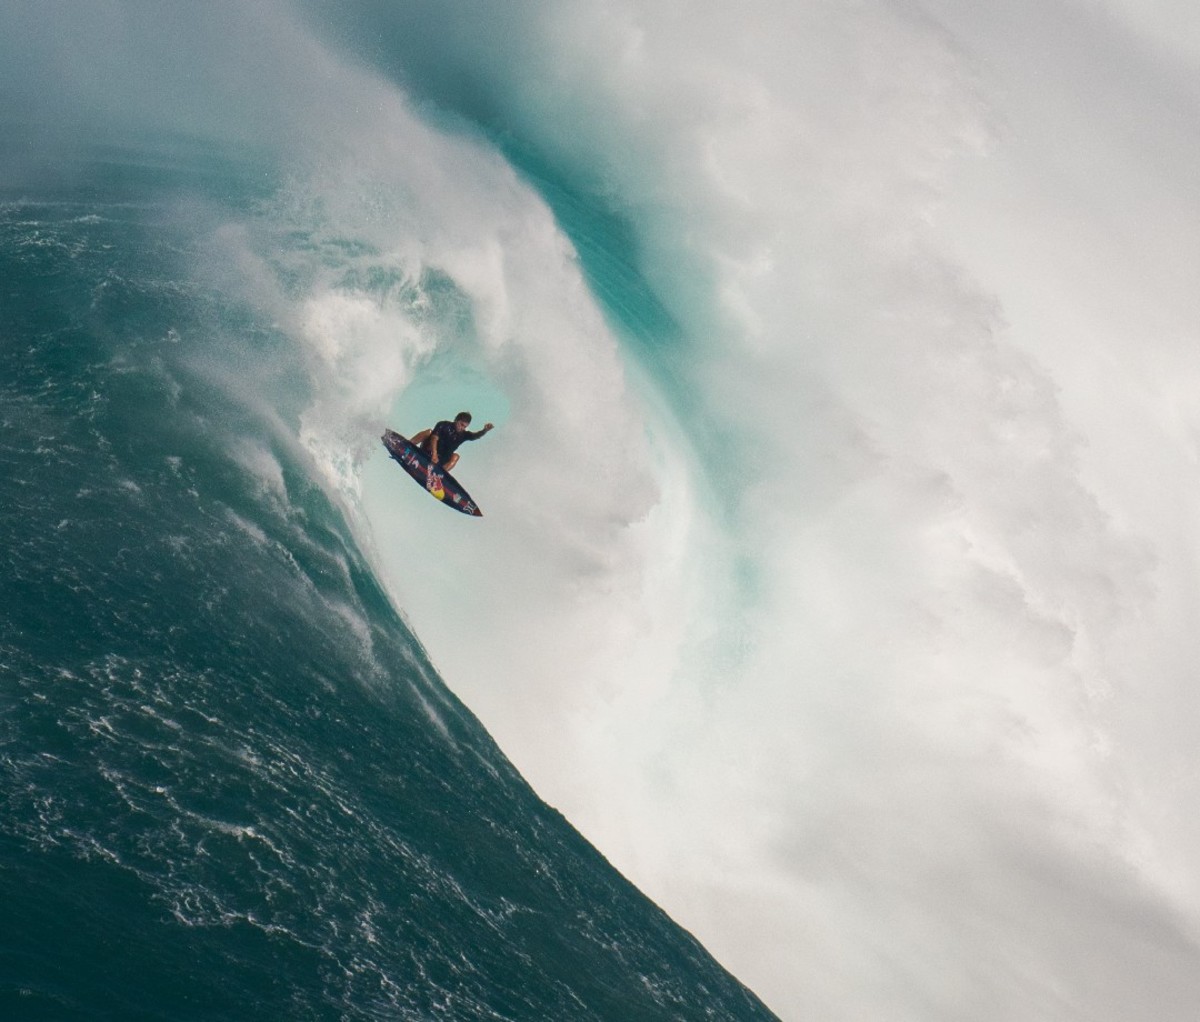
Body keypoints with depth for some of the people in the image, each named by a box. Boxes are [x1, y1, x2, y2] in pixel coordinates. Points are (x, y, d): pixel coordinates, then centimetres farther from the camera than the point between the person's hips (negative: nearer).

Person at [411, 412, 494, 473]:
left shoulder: (463, 434, 2)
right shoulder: (444, 425, -7)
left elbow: (475, 435, -17)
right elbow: (434, 438, -18)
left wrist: (484, 430, -38)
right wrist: (434, 454, -34)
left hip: (439, 461, 3)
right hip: (427, 451, -3)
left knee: (455, 457, -18)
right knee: (429, 432, -21)